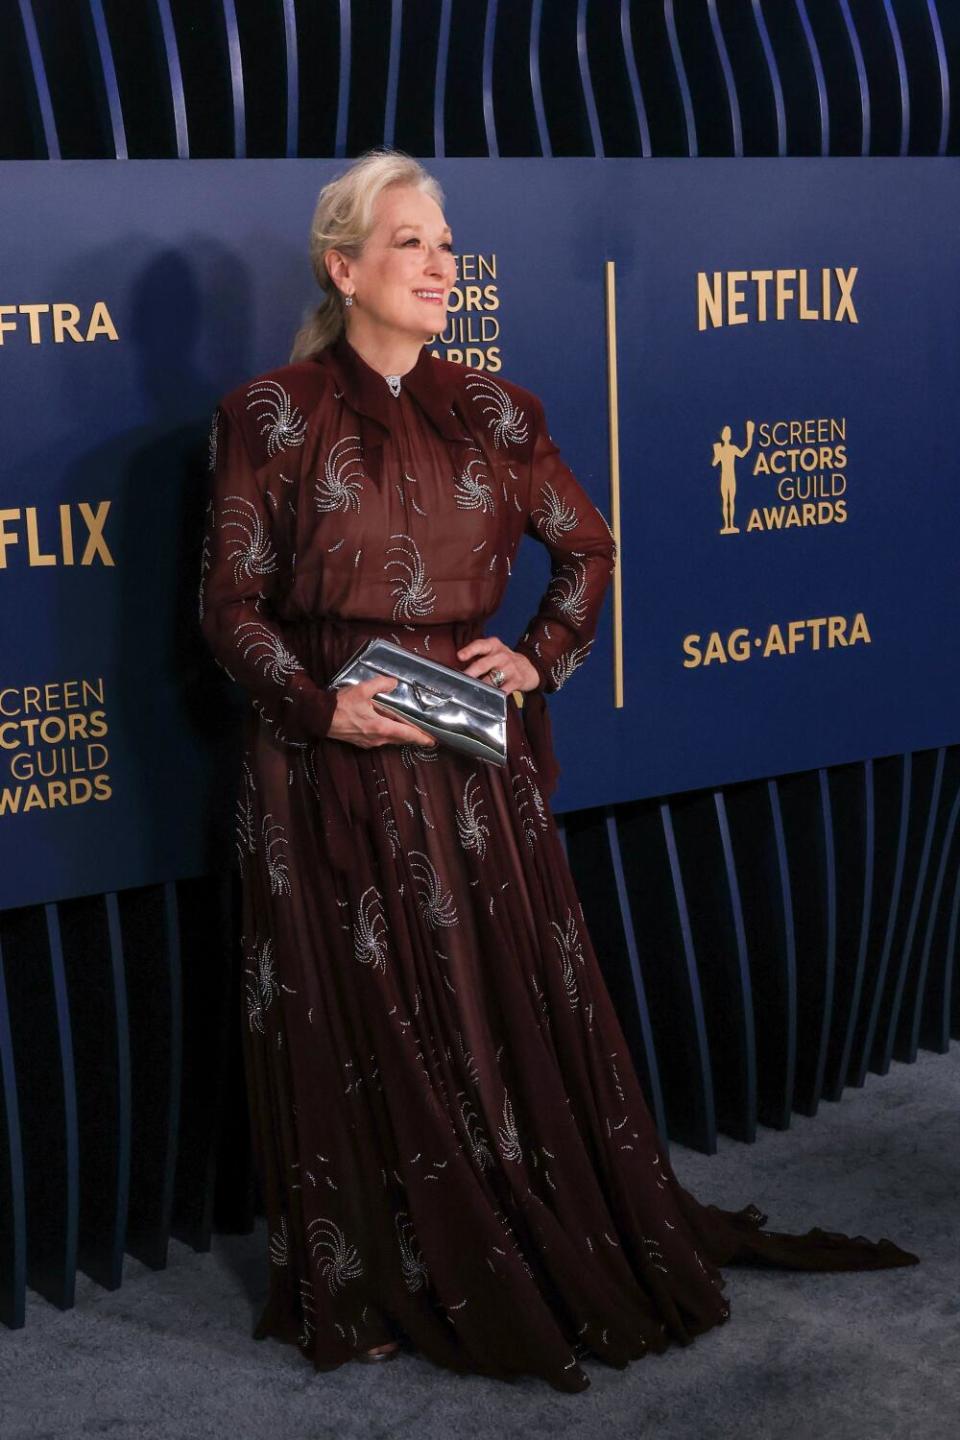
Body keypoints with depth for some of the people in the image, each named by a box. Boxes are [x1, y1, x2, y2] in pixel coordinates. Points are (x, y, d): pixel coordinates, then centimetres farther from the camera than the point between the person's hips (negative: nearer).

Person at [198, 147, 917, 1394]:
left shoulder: (492, 412, 5)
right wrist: (319, 705, -17)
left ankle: (575, 1255, 27)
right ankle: (373, 1284, 22)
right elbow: (230, 604, -3)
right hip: (330, 772, -3)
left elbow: (588, 550, 15)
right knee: (357, 1034, 6)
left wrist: (541, 660, -1)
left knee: (520, 1009, 9)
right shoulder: (271, 416, -4)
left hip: (474, 764, 3)